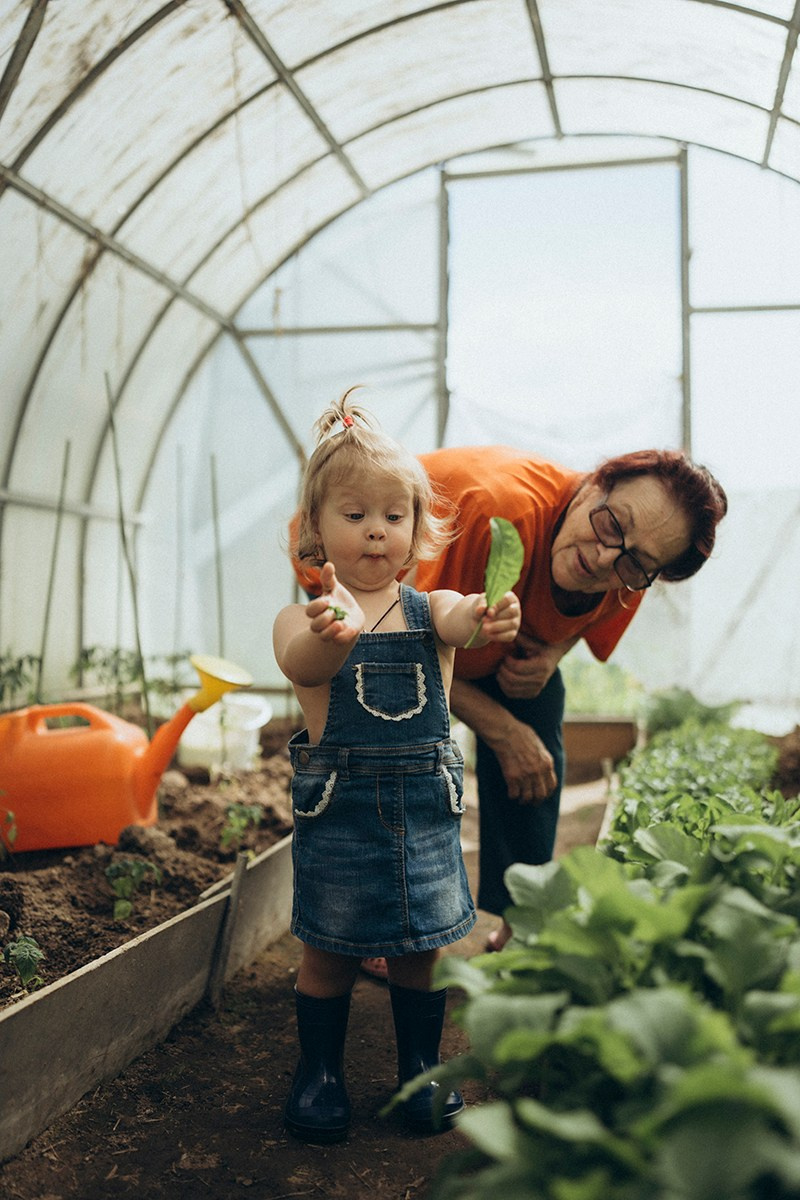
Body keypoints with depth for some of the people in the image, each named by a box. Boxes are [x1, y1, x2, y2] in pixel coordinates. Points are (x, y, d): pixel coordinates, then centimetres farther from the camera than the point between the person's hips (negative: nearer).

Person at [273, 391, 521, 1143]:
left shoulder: (429, 609, 1)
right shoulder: (302, 618, -5)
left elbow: (458, 617, -23)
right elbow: (300, 663, -28)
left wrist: (486, 614, -48)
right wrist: (332, 633, -52)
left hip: (424, 805, 2)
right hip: (336, 807, -2)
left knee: (419, 950, 14)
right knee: (328, 953, 9)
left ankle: (421, 1068, 35)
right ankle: (320, 1072, 31)